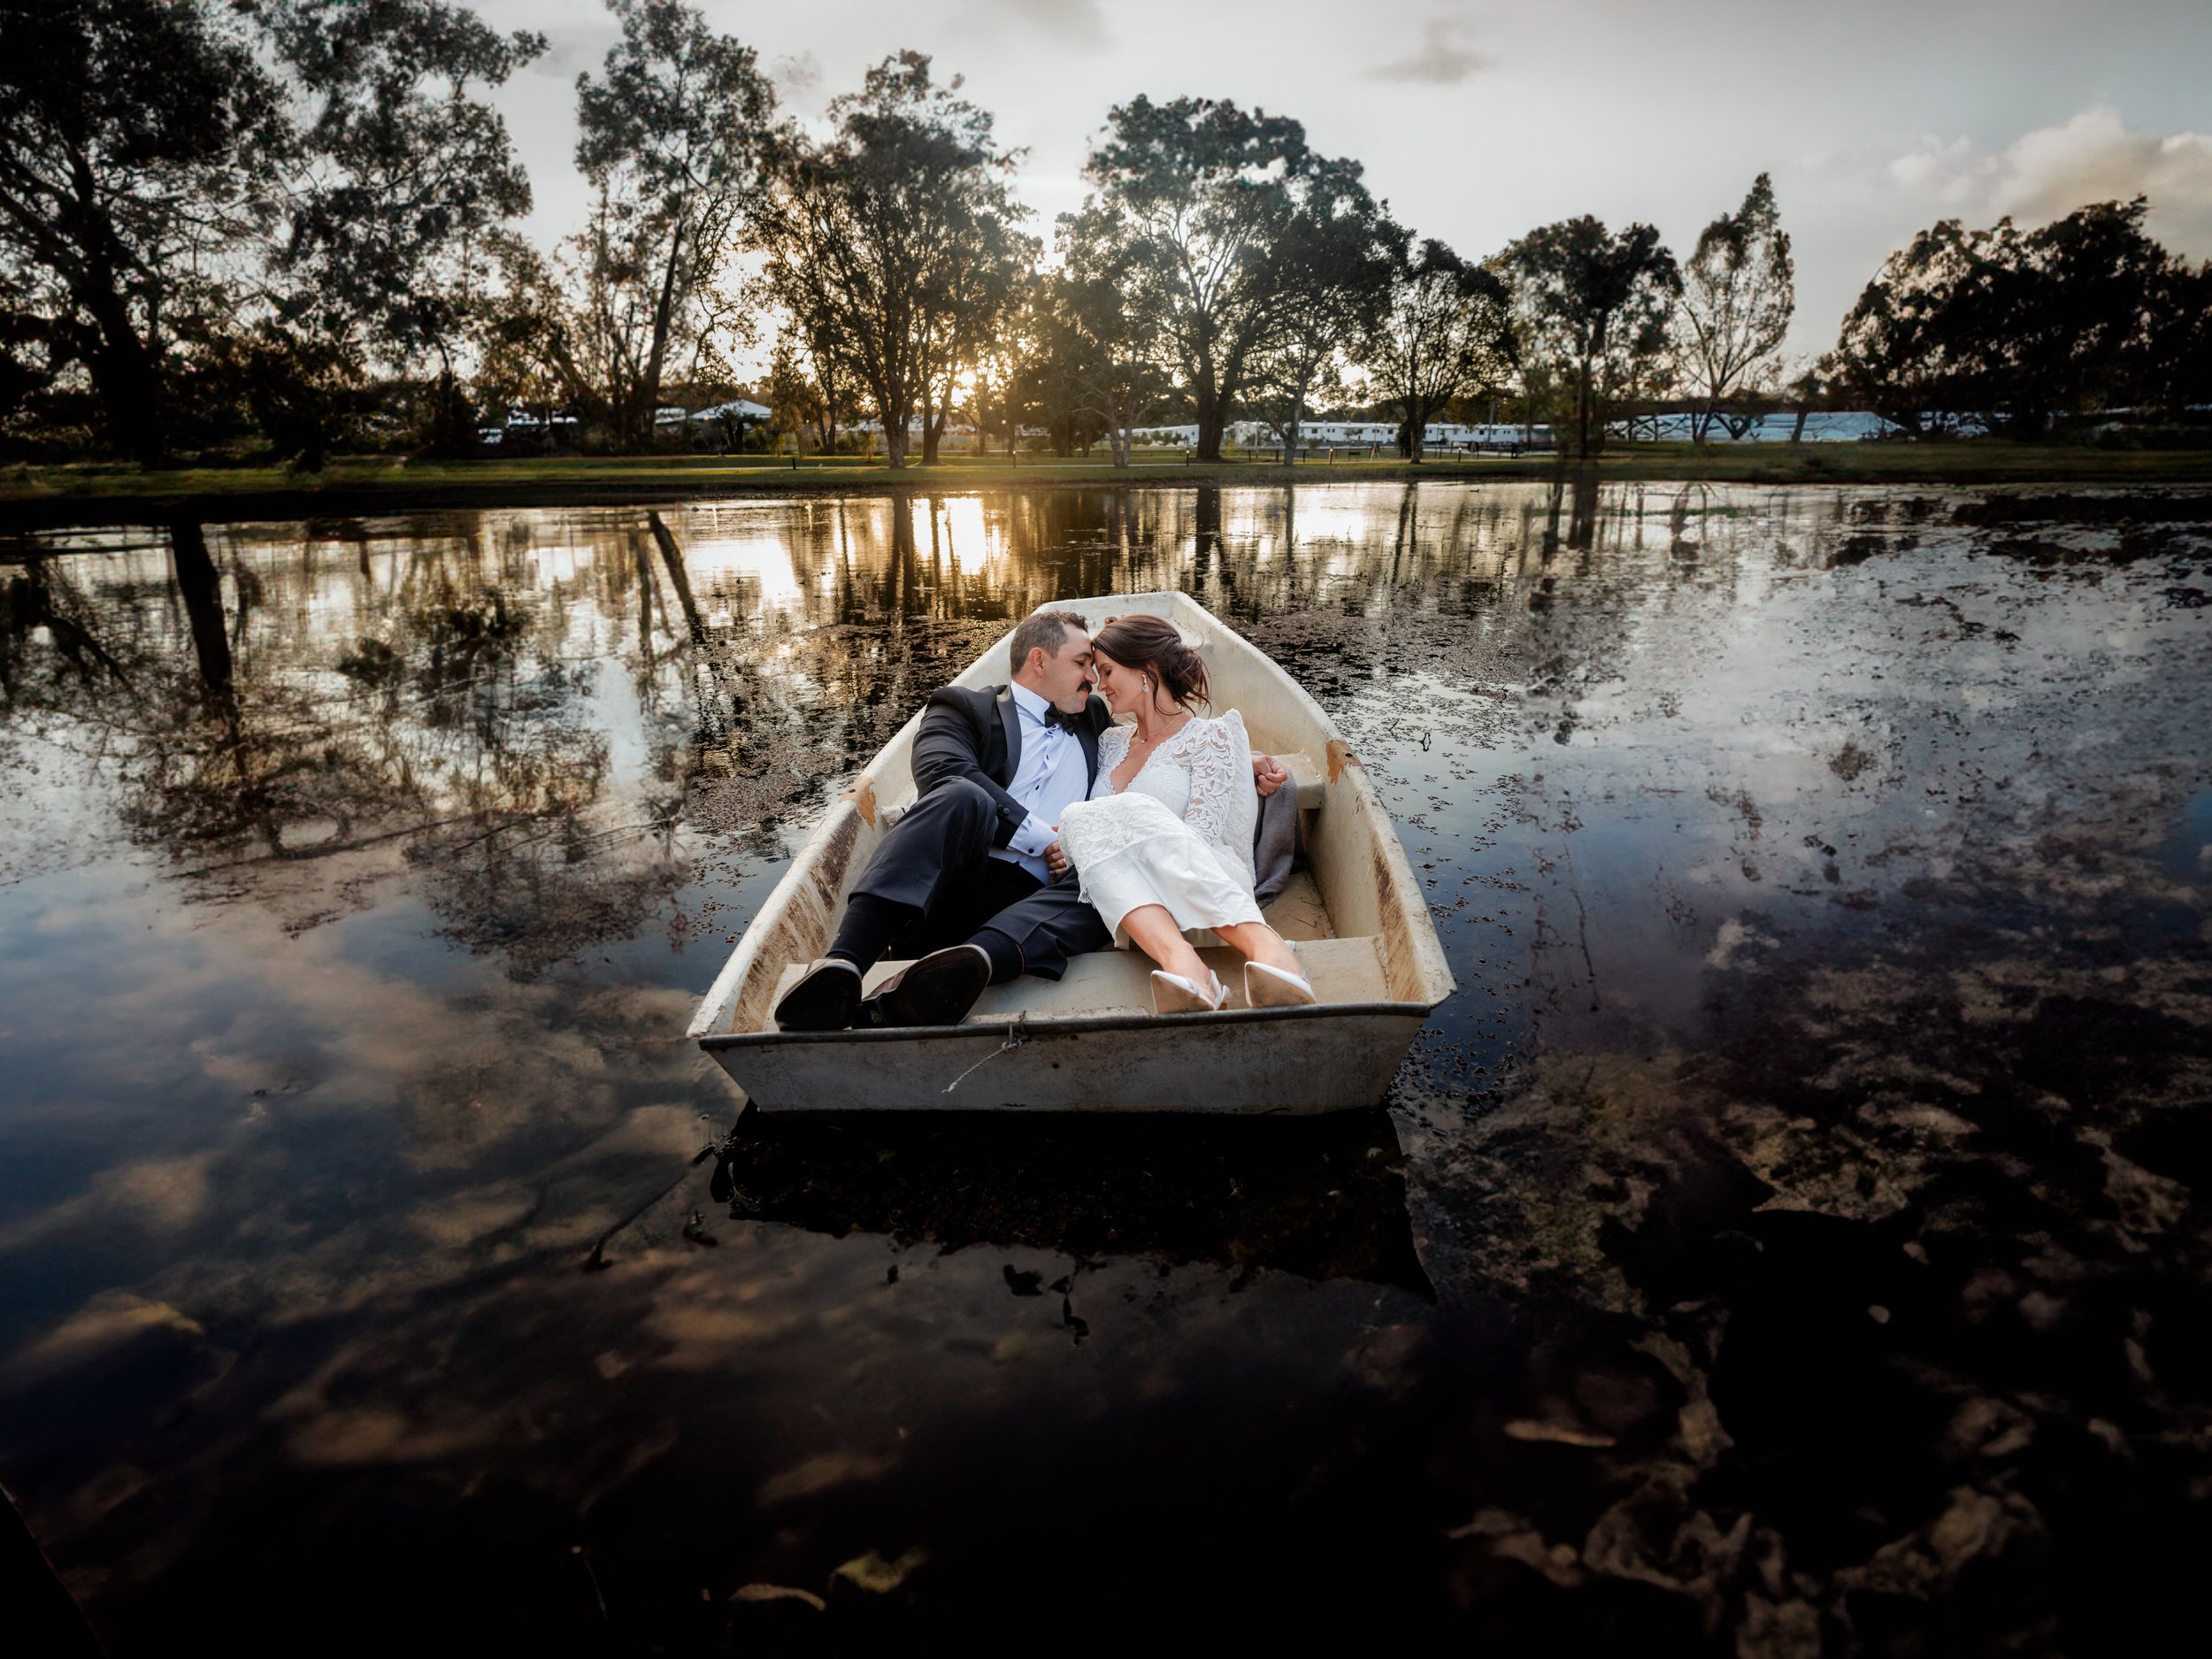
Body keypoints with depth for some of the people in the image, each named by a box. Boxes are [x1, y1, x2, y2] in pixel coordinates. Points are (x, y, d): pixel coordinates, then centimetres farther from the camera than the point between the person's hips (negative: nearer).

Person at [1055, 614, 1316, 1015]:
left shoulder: (1209, 737, 5)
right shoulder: (1110, 742, 25)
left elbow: (1201, 835, -7)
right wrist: (1075, 848, -1)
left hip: (1207, 891, -4)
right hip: (1117, 897, 4)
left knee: (1134, 812, -33)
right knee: (1082, 816, -27)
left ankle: (1263, 943, -52)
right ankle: (1181, 960, -51)